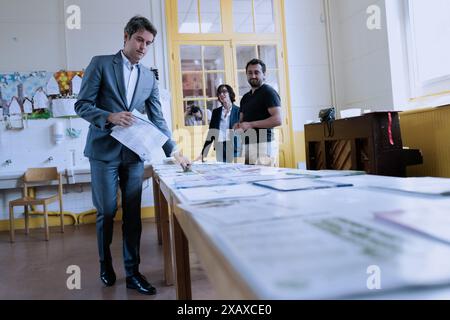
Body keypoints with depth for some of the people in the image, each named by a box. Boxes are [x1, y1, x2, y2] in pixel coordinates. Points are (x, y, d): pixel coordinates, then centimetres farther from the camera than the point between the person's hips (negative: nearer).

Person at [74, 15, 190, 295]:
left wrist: (174, 151, -1)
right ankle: (106, 263, 28)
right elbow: (82, 105, -4)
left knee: (133, 214, 4)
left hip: (134, 153, 3)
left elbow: (157, 119, 8)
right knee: (107, 211, 4)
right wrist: (110, 117, -22)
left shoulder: (149, 77, 10)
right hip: (104, 151, -3)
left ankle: (133, 272, 15)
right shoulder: (100, 64, 0)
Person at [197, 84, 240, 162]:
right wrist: (203, 154, 5)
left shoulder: (238, 111, 0)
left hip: (234, 150, -3)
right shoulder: (216, 112, 11)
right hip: (220, 150, 3)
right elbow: (211, 134, 10)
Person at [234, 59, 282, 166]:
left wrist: (251, 124, -15)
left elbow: (277, 120, -14)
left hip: (263, 144, -7)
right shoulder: (245, 97, 21)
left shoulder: (268, 92, -3)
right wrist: (238, 126, 4)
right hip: (247, 145, 7)